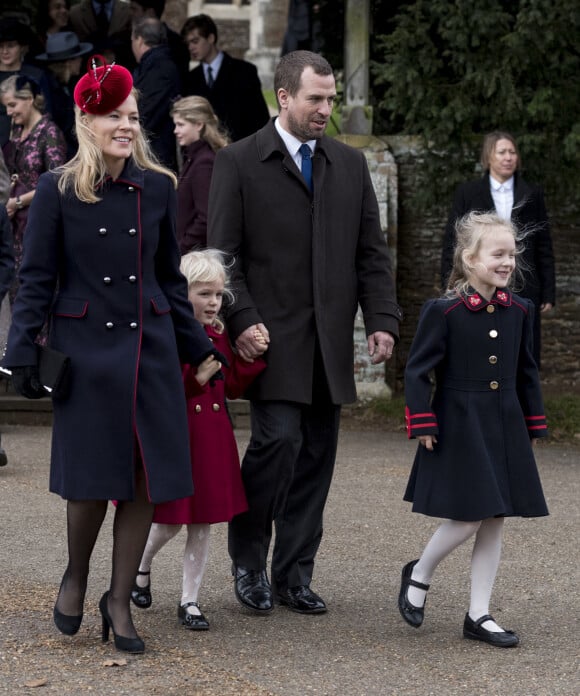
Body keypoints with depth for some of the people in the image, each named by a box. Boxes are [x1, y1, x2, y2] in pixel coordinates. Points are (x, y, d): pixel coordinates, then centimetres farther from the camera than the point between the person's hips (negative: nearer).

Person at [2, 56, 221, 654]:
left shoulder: (157, 188, 6)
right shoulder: (58, 190, -3)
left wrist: (198, 348, 15)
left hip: (149, 347, 3)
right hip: (85, 350, -3)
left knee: (145, 480, 1)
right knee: (92, 477, -1)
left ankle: (120, 599, 13)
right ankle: (75, 577, 26)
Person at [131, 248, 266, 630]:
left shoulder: (219, 335, 8)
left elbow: (233, 385, 12)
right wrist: (194, 380, -26)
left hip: (213, 439, 6)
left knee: (203, 524, 6)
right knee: (169, 522, 2)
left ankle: (190, 601, 14)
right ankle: (140, 568, 33)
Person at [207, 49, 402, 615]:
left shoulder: (350, 165, 14)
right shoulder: (239, 161, 0)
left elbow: (371, 251, 14)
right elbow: (223, 253, -4)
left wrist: (382, 320, 2)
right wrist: (242, 320, -15)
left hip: (330, 340, 5)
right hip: (272, 335, -5)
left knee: (315, 456, 5)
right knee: (278, 438, -15)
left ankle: (293, 576, 14)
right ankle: (248, 559, 5)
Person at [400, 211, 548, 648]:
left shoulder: (520, 311, 5)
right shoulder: (443, 312, -10)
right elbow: (418, 370, -7)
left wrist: (534, 425, 15)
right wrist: (423, 424, -12)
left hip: (505, 430, 5)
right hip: (458, 430, -5)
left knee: (495, 521, 6)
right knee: (466, 519, -8)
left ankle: (479, 615, 14)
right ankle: (419, 575, 20)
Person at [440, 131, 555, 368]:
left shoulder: (532, 195, 9)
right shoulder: (467, 193, 5)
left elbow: (544, 247, 10)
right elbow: (452, 242, 4)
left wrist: (548, 293, 5)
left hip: (522, 290, 1)